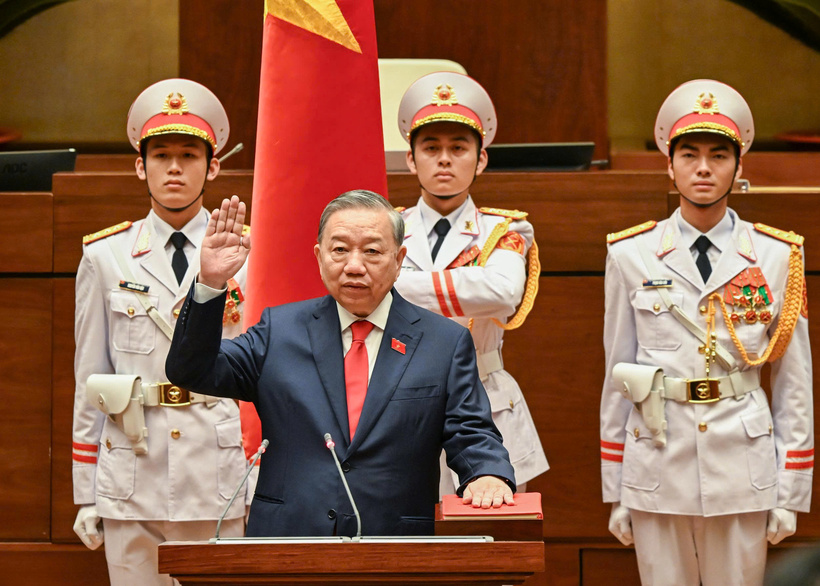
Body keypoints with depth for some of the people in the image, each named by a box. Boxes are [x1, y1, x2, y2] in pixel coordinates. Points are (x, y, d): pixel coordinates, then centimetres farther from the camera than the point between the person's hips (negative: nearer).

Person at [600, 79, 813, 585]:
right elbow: (617, 376, 6)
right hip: (658, 467, 0)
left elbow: (795, 382, 4)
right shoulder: (632, 256, 3)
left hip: (742, 465, 0)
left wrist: (791, 493, 1)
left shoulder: (777, 258, 2)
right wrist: (615, 492, 6)